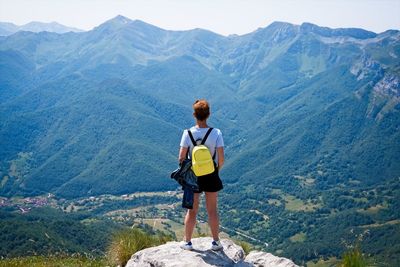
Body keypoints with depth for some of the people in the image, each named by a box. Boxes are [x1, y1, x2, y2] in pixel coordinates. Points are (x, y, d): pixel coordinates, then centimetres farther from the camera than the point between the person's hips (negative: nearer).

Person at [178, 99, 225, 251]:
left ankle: (187, 242, 25)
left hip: (192, 176, 0)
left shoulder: (188, 133, -14)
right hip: (211, 176, 0)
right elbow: (221, 159, -14)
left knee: (192, 210, 14)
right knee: (212, 210, 14)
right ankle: (215, 242, 24)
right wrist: (217, 170, 7)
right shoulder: (216, 133, -14)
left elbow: (181, 158, -13)